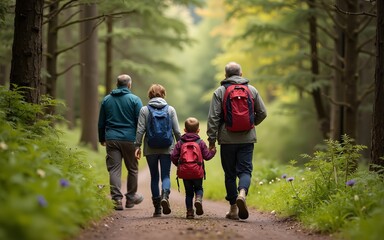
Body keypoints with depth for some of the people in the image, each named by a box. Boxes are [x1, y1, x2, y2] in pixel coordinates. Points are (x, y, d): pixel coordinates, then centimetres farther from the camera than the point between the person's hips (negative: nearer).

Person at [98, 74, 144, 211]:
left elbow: (101, 122, 14)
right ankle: (130, 197, 21)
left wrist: (102, 138, 23)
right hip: (129, 139, -2)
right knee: (132, 169, 12)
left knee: (114, 169, 1)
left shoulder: (106, 100, 9)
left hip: (111, 139, 2)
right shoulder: (135, 100, -2)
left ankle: (117, 198, -9)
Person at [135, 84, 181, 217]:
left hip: (150, 149, 0)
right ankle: (165, 196, -26)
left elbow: (140, 130, -4)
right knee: (166, 175, 4)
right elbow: (176, 130, 1)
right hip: (167, 148, 0)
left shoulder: (144, 110, 0)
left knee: (154, 176, 8)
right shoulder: (171, 109, 2)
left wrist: (137, 146, 1)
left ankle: (157, 207, 7)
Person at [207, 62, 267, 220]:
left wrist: (212, 139, -2)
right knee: (245, 170, 2)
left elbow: (213, 118, -6)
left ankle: (233, 208, 9)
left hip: (227, 140, -1)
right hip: (247, 139, 1)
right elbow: (262, 113, 8)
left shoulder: (220, 91, 0)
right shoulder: (252, 90, 6)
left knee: (230, 173, 7)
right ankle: (242, 193, -27)